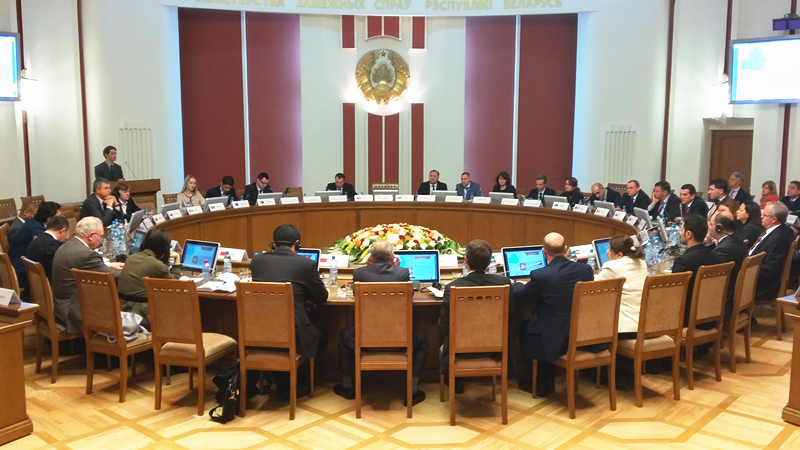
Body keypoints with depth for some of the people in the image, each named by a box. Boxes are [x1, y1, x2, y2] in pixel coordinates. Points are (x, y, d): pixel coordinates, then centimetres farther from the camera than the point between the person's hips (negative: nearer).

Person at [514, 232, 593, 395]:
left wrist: (516, 284, 23)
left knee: (524, 328, 24)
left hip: (553, 341, -5)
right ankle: (545, 382, 42)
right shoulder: (586, 269, -5)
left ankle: (542, 383, 32)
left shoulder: (540, 275, -19)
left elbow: (518, 297, -1)